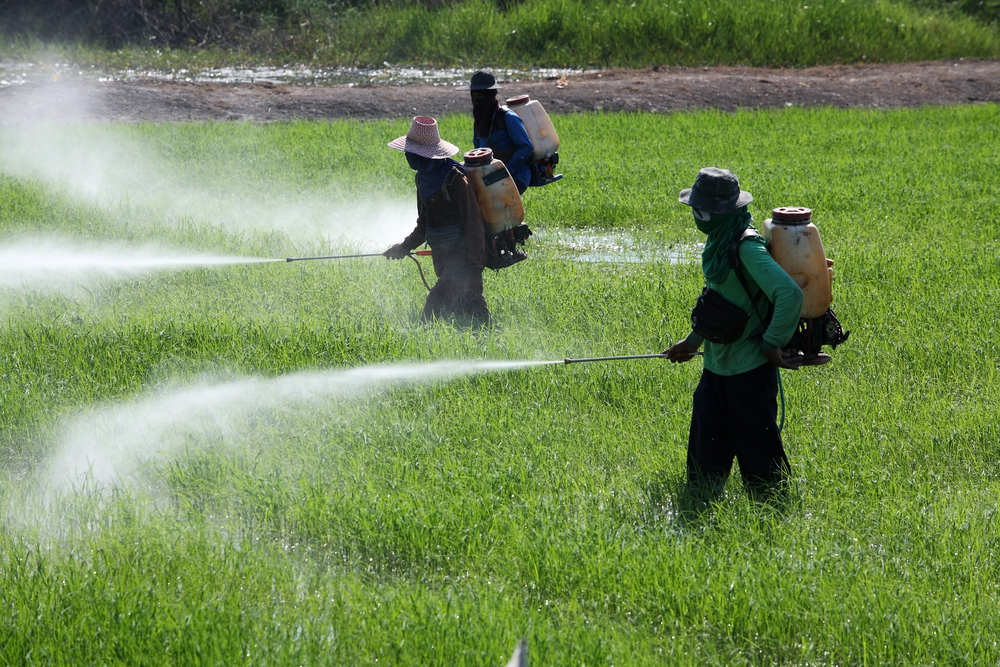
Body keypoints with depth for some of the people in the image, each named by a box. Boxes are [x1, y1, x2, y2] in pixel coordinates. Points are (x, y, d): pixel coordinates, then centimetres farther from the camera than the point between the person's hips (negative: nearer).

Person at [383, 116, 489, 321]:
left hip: (462, 257, -9)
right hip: (443, 259, 9)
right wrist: (405, 247, 8)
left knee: (436, 305, -21)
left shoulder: (456, 180, -20)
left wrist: (475, 267, -21)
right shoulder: (424, 178, 7)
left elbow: (474, 225, -19)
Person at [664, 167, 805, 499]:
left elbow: (790, 294, -29)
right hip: (717, 366, 9)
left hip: (749, 370, -9)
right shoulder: (719, 241, 9)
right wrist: (692, 341, 25)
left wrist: (772, 344, -20)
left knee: (756, 447, -1)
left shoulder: (748, 248, -21)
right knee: (705, 447, 13)